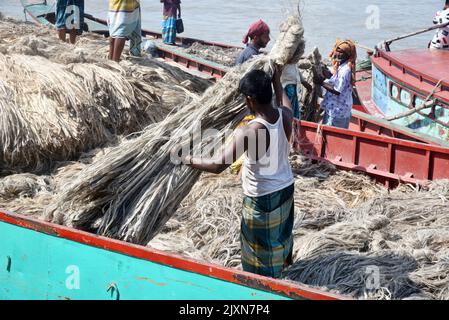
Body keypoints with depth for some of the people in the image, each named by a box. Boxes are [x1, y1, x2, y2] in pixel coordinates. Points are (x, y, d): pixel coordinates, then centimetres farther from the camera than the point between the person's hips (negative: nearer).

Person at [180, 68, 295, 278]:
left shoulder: (249, 132, -32)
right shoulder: (285, 116, -15)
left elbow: (218, 165, -34)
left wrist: (190, 161, -19)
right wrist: (276, 81, 26)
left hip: (262, 196, -7)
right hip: (286, 187, 7)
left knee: (261, 241, 15)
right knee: (282, 228, 32)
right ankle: (284, 260, 57)